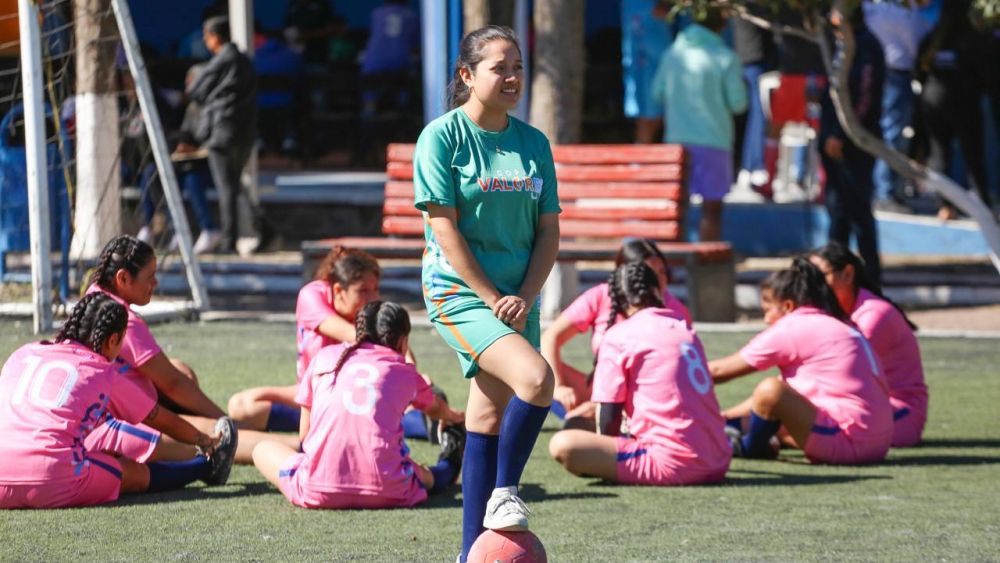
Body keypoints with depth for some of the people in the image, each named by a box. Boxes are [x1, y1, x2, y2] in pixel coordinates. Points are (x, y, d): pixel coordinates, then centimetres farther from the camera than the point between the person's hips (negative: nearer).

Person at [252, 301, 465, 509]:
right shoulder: (405, 372, 15)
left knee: (263, 450, 25)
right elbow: (435, 408, 39)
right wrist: (455, 418, 63)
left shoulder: (325, 356, 15)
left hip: (318, 493, 0)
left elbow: (304, 434, 20)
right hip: (385, 493, 0)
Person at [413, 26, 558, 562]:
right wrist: (493, 298, -15)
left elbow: (548, 231, 7)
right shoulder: (442, 136, -8)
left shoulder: (533, 143, 7)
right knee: (535, 377, -26)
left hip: (517, 299, 6)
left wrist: (524, 299, -7)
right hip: (458, 290, -6)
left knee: (489, 418, 7)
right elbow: (444, 227, -12)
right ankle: (503, 493, -9)